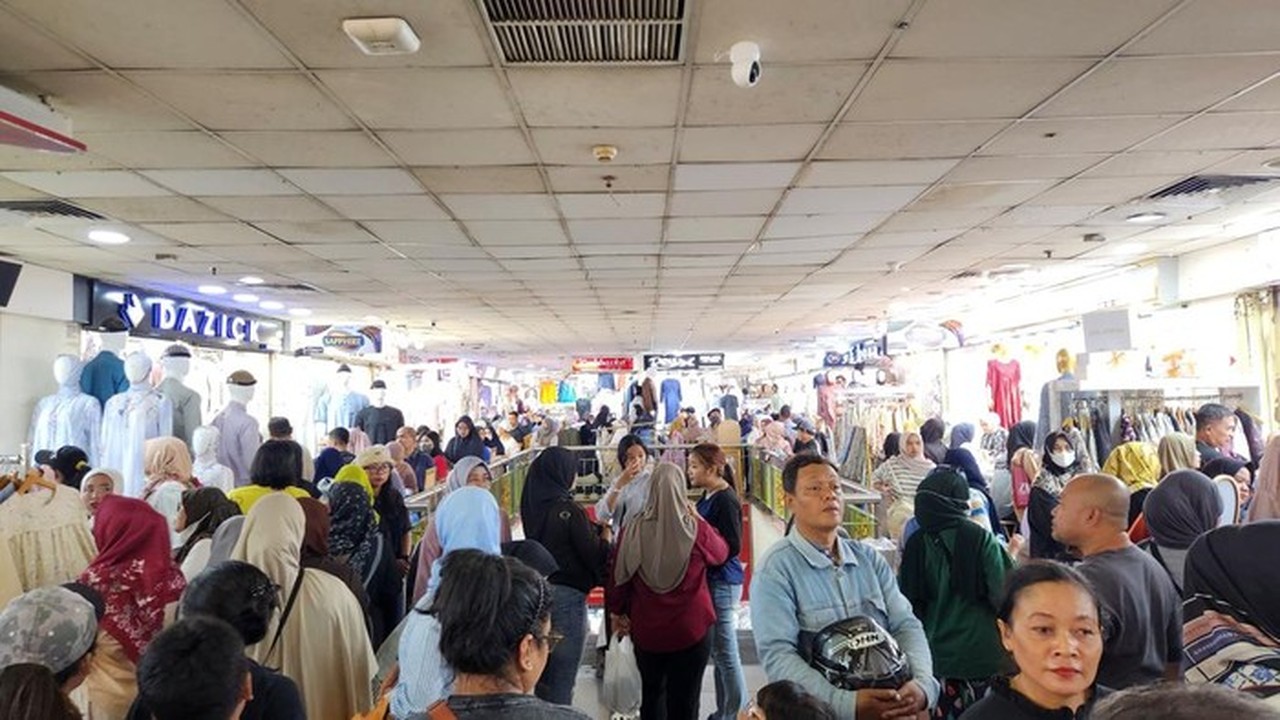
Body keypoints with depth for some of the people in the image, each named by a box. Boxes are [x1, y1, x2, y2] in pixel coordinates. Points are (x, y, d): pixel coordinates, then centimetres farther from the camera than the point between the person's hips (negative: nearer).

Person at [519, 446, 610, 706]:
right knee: (563, 677, 4)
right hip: (567, 595, -7)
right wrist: (605, 536, 6)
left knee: (543, 674, 20)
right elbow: (595, 555, -14)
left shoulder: (533, 506, 2)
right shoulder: (569, 509, -18)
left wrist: (594, 529, 11)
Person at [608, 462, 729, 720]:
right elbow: (721, 553, 6)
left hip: (646, 629, 2)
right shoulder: (695, 530, -15)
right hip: (691, 630, -2)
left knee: (652, 693, 23)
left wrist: (616, 611, 13)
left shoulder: (632, 530, -12)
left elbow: (618, 576, -3)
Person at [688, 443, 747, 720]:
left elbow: (732, 547, -21)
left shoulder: (725, 500, -17)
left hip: (722, 582, -9)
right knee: (718, 650, 17)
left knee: (725, 651, 0)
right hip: (713, 580, 9)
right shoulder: (708, 497, 10)